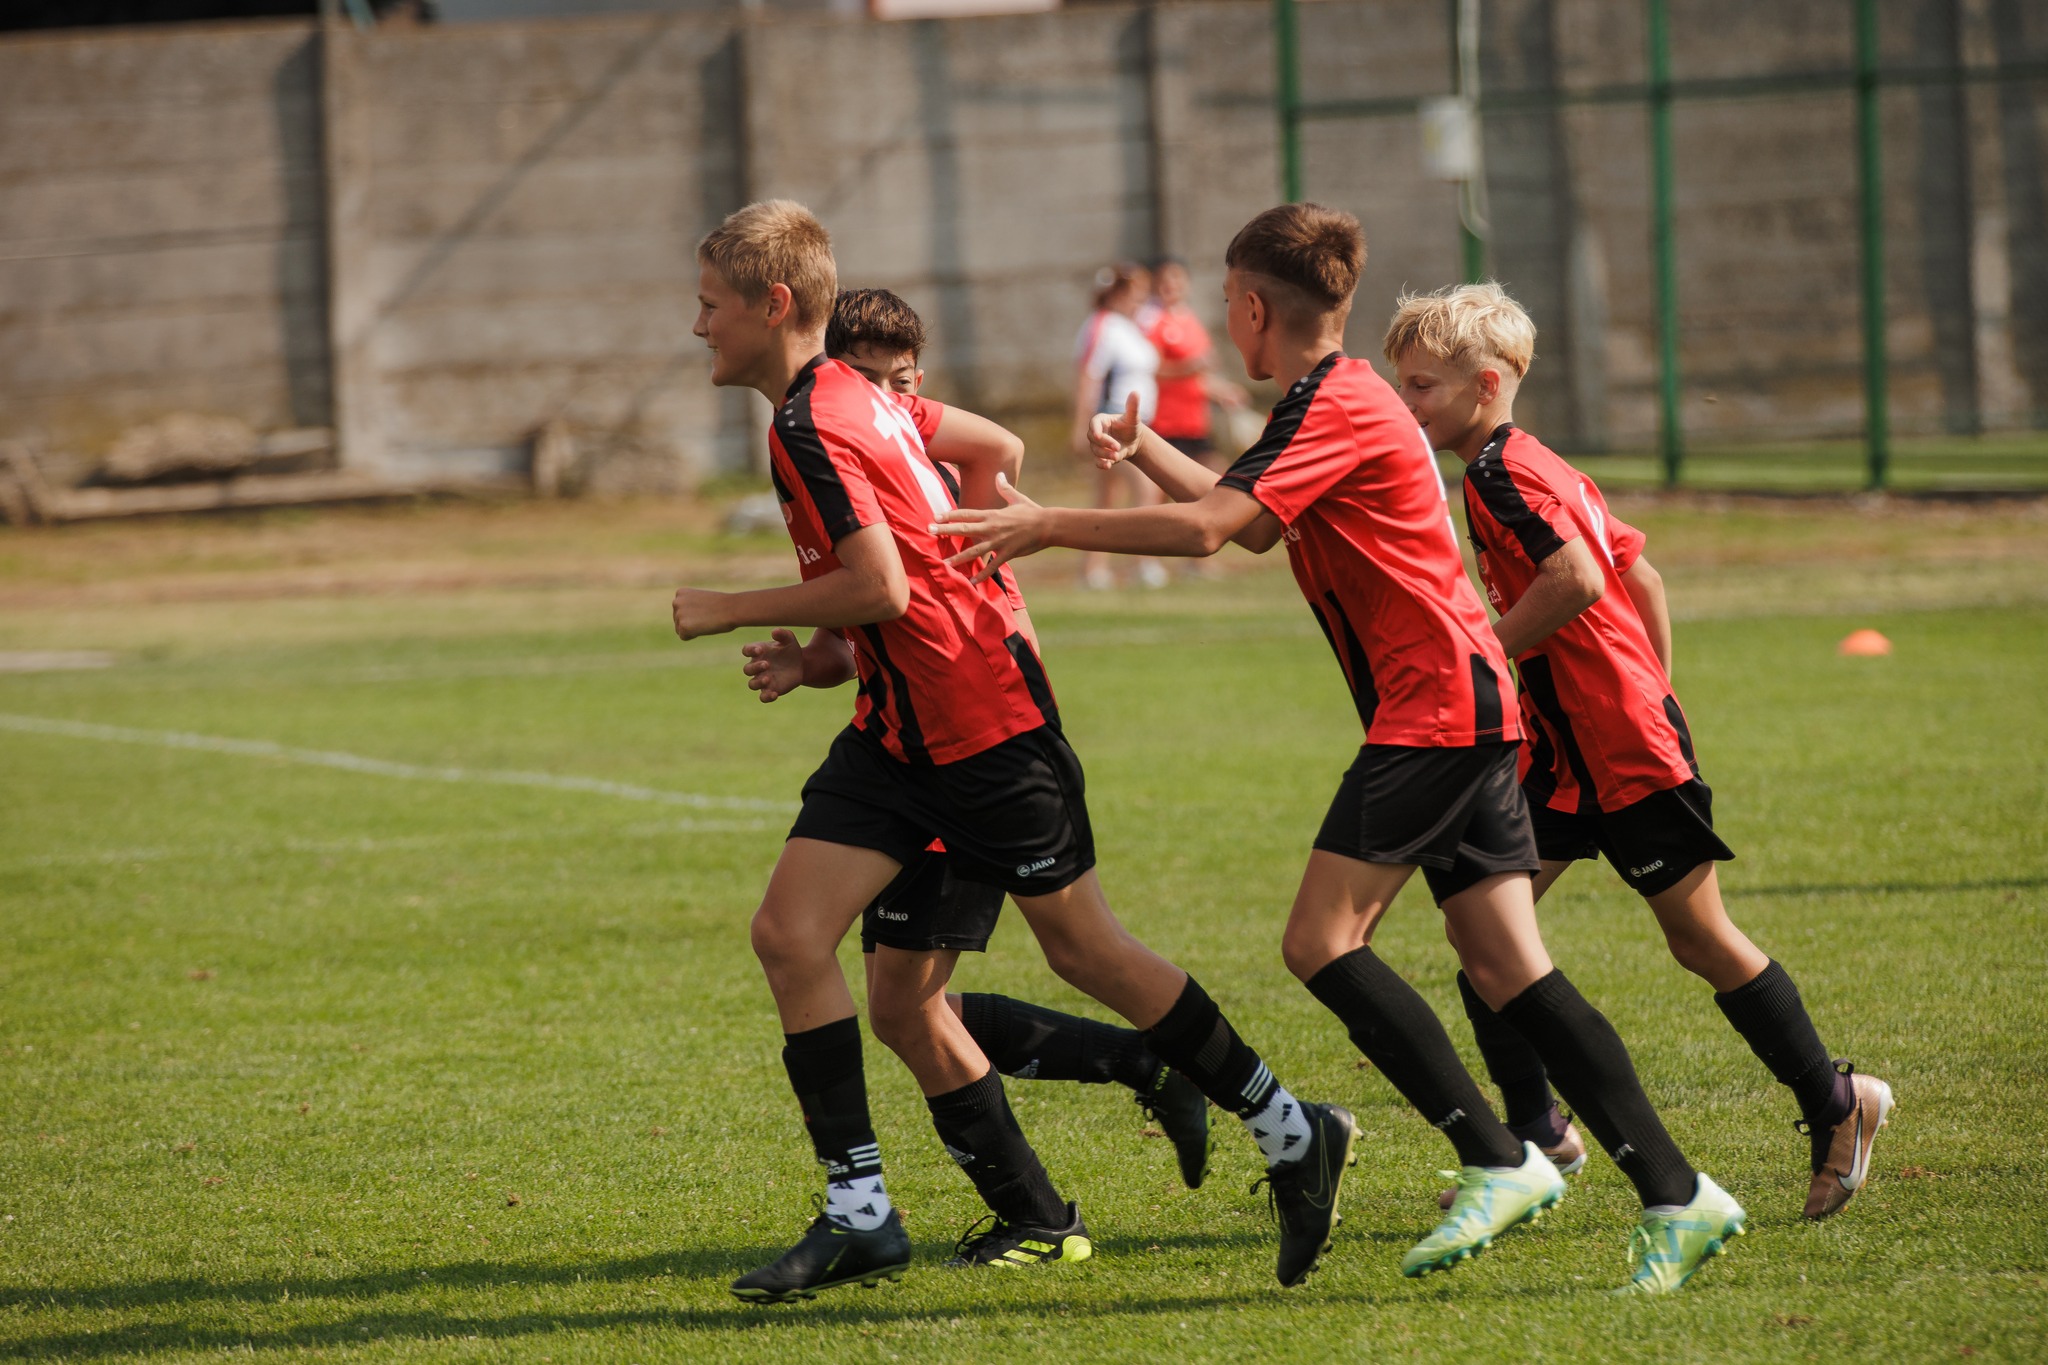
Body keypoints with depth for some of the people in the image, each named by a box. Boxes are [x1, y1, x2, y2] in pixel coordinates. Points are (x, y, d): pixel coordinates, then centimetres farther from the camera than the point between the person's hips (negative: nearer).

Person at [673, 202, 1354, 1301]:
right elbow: (996, 449, 22)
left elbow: (879, 586, -26)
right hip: (899, 727, 10)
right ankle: (859, 1215, -3)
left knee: (1083, 948, 1)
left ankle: (1293, 1137, 16)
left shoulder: (812, 427, -18)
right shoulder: (858, 397, 11)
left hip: (985, 726, -10)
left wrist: (727, 612, -14)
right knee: (788, 930, -3)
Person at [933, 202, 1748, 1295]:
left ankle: (1499, 1161, -13)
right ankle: (1675, 1195, -2)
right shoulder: (1340, 400, 20)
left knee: (1322, 941, -11)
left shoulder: (1335, 408, -12)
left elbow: (1207, 528, -22)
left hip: (1433, 708, -10)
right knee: (1503, 968, 3)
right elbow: (1249, 521, 36)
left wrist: (1047, 525, -17)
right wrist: (1144, 451, 30)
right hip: (1467, 710, 10)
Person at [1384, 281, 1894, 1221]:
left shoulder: (1500, 471, -15)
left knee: (1699, 938, 1)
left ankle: (1835, 1105, 14)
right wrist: (1653, 694, 22)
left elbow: (1575, 579, -29)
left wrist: (1481, 655, -18)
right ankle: (1533, 1129, 6)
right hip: (1567, 752, 10)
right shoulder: (1542, 467, 15)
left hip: (1625, 752, -10)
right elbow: (1640, 577, 19)